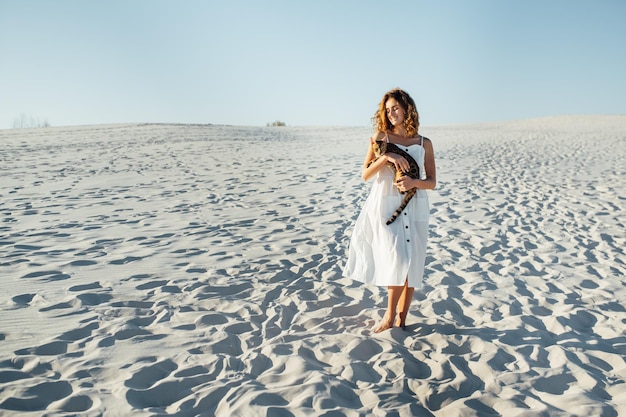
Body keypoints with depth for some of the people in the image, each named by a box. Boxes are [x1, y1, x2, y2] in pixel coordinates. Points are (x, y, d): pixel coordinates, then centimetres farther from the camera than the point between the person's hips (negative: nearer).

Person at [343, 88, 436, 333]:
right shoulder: (381, 137, 5)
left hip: (414, 209, 2)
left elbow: (432, 182, 7)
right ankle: (390, 315, 7)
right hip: (385, 206, -2)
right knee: (397, 262, -13)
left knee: (411, 267, 3)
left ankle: (401, 320, 17)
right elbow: (365, 175, -1)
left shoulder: (424, 144, 8)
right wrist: (386, 157, -15)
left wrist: (414, 182, -14)